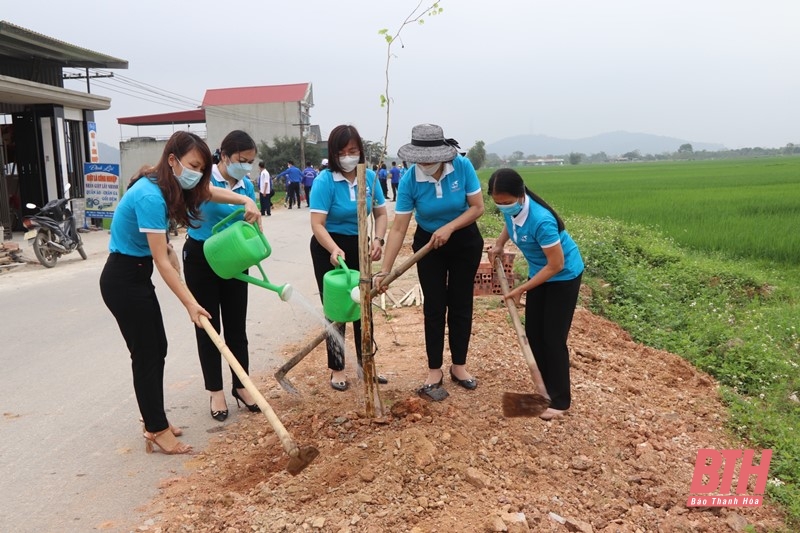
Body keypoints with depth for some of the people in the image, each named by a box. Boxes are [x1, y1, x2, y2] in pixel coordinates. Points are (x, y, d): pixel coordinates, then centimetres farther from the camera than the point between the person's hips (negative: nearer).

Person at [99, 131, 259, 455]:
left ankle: (154, 421, 25)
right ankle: (157, 430, 9)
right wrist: (189, 303, -26)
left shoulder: (171, 186, 1)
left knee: (156, 348, 13)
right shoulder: (150, 196, -27)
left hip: (137, 276, 10)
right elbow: (160, 259, -27)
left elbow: (208, 193, 18)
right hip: (122, 279, -10)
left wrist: (246, 201, 2)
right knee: (147, 353, -3)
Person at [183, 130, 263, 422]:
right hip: (201, 258, -4)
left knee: (236, 325, 10)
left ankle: (241, 385, 23)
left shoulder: (247, 186, 2)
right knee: (208, 325, 6)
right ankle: (215, 391, 17)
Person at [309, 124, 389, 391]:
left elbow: (381, 213, 4)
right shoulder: (324, 181, -19)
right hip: (329, 248, -4)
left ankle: (366, 362, 28)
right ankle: (337, 369, 17)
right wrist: (335, 250, -39)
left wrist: (378, 240, -13)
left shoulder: (369, 177, -6)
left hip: (359, 246, 5)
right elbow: (317, 224, -24)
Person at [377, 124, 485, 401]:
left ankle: (459, 366, 21)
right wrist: (384, 271, -25)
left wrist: (449, 228, -27)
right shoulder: (409, 180, -22)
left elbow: (477, 207, -15)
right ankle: (434, 372, 12)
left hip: (465, 240, 1)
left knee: (461, 304, 7)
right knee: (434, 307, 1)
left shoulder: (462, 166, -21)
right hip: (428, 243, 0)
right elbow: (398, 229, -22)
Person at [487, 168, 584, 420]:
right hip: (539, 271, 8)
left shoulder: (541, 220, -37)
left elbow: (556, 265, -29)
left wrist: (522, 289, -23)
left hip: (564, 275, -8)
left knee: (553, 337, -5)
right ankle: (545, 389, 24)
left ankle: (559, 400, 8)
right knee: (533, 332, 9)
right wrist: (499, 244, -4)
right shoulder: (511, 208, -15)